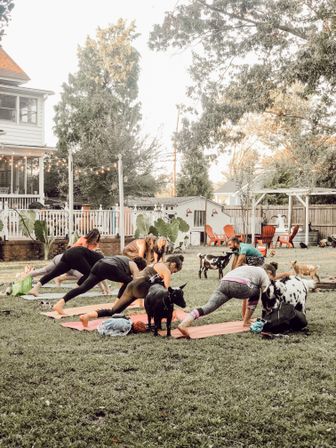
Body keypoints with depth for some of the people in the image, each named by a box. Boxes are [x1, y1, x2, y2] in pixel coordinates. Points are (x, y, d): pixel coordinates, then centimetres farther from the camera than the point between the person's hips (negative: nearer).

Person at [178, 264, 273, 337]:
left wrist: (246, 319, 52)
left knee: (209, 306, -11)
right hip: (239, 284, -5)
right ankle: (247, 321, 24)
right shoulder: (264, 274, 26)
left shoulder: (250, 269, 44)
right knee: (256, 293, 25)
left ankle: (184, 323, -33)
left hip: (224, 283, 5)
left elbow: (247, 294, 48)